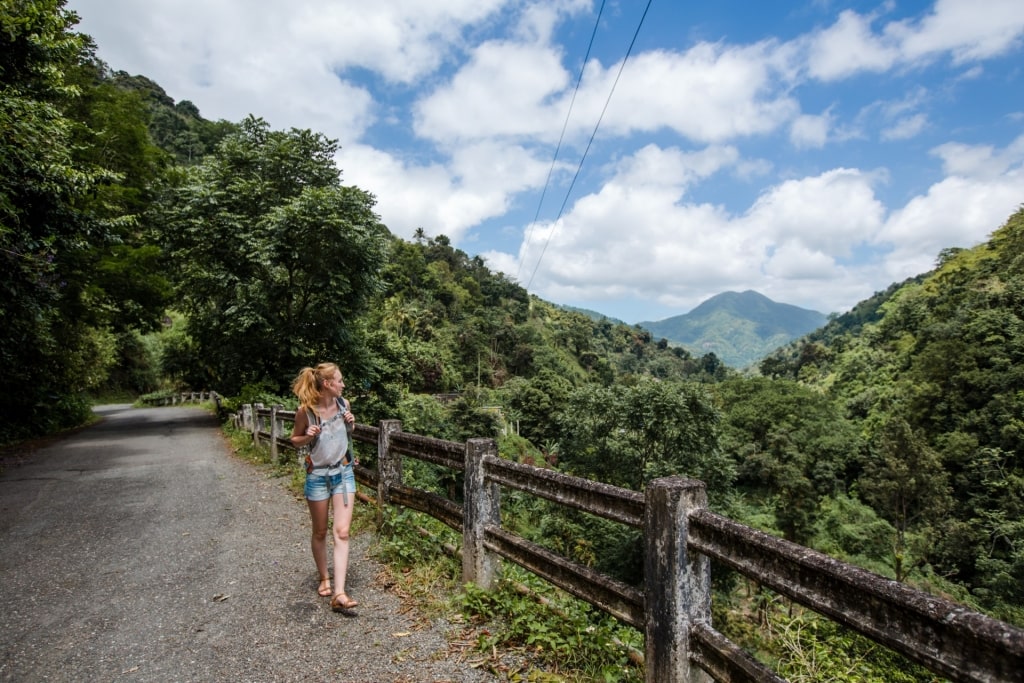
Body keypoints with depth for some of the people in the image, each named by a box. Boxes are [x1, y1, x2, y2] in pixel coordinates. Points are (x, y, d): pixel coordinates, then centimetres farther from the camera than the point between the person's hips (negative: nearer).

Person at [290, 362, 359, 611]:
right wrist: (308, 436, -21)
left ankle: (339, 593, -6)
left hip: (344, 472, 2)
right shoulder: (305, 410, -14)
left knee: (342, 532, -6)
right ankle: (324, 579, 35)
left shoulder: (343, 404, -5)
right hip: (317, 475, -2)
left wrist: (351, 424, -9)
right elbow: (295, 440, 0)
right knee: (320, 532, 13)